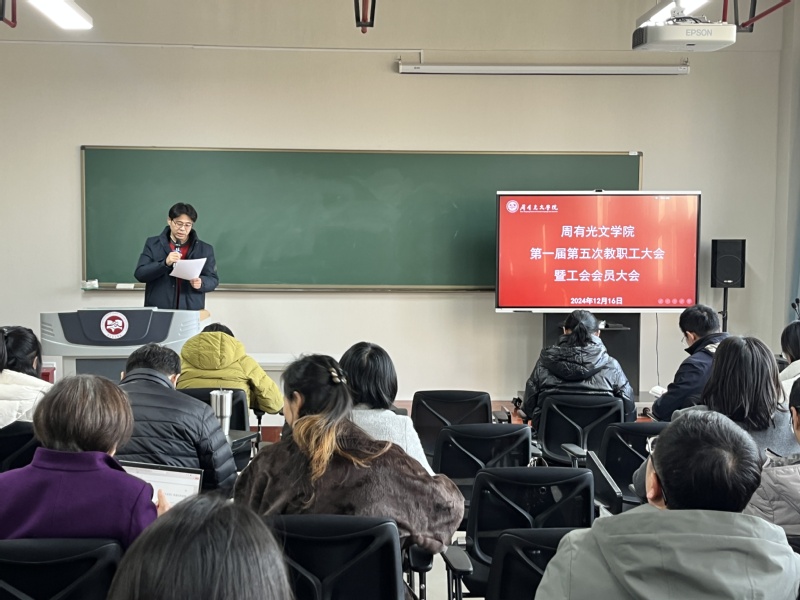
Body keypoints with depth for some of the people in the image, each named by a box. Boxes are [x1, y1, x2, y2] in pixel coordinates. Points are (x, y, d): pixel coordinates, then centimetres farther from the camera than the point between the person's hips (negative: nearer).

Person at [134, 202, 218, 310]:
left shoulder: (205, 249, 8)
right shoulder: (153, 244, 7)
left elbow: (213, 280, 8)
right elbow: (139, 274, -1)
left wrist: (201, 283, -14)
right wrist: (165, 263, -16)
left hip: (191, 310, 1)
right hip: (158, 310, 0)